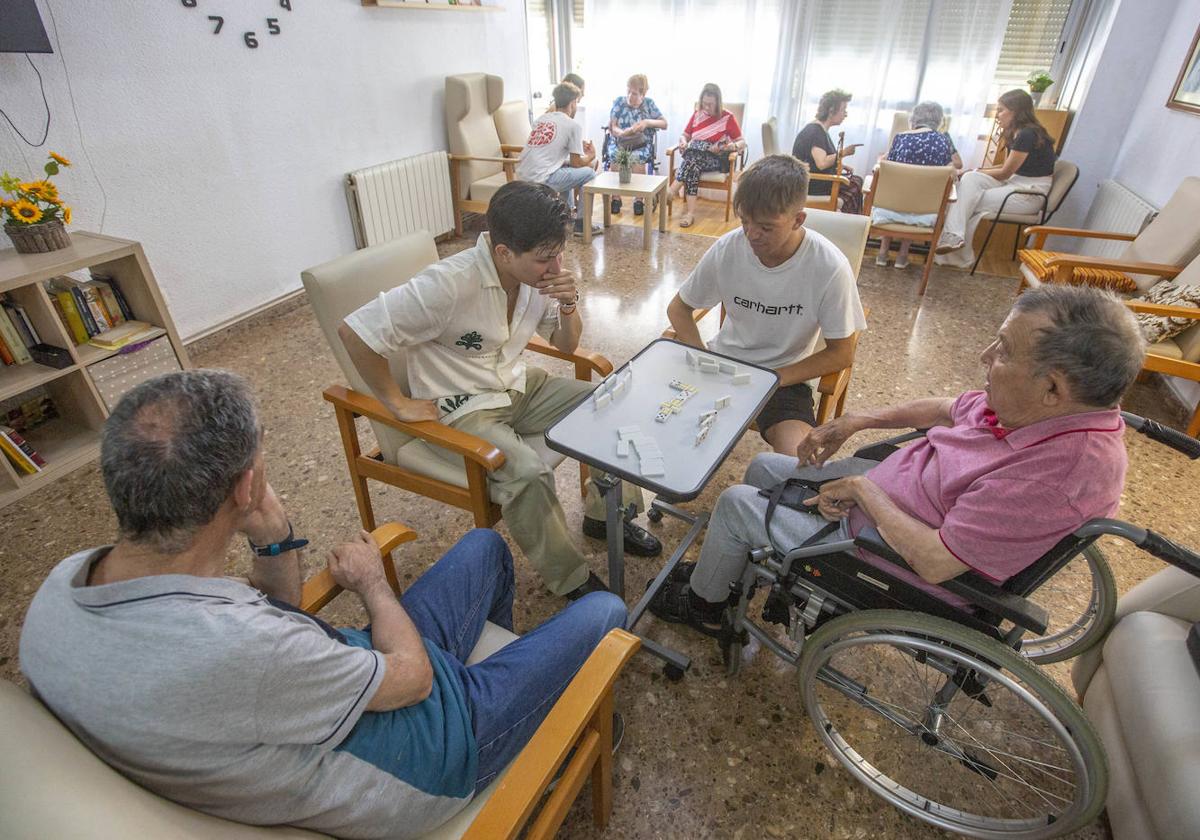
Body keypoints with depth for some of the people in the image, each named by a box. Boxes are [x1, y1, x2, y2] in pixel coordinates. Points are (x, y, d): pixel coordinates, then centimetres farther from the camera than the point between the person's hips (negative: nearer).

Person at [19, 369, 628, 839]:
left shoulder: (65, 581, -12)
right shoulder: (230, 646, -41)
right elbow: (412, 676, -21)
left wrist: (273, 542, -15)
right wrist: (371, 584, -5)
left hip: (363, 677, 7)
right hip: (425, 748, -7)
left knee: (485, 545, 22)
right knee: (602, 611, 8)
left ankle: (500, 656, 49)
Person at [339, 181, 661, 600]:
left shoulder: (540, 272, -6)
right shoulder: (450, 284, -28)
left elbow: (567, 345, 6)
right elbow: (355, 332, -25)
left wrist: (569, 305, -15)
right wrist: (399, 404, -17)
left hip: (517, 385, 7)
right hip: (460, 408, -7)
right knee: (528, 473, -32)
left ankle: (606, 515, 17)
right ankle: (569, 580, -6)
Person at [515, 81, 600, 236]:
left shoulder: (542, 118, 18)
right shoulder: (573, 125, -2)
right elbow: (576, 162, 1)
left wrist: (577, 145, 32)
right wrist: (591, 155, 22)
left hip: (521, 176, 8)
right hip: (540, 180, -8)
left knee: (566, 168, 32)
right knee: (589, 173, 7)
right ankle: (582, 224, 10)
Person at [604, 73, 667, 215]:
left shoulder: (648, 103, 5)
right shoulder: (619, 101, 4)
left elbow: (664, 123, 6)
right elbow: (612, 127, -2)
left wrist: (647, 122, -11)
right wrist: (623, 132, -24)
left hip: (641, 143, -1)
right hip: (618, 142, 1)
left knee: (636, 158, -34)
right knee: (615, 156, -33)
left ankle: (638, 199, -21)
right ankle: (616, 198, -19)